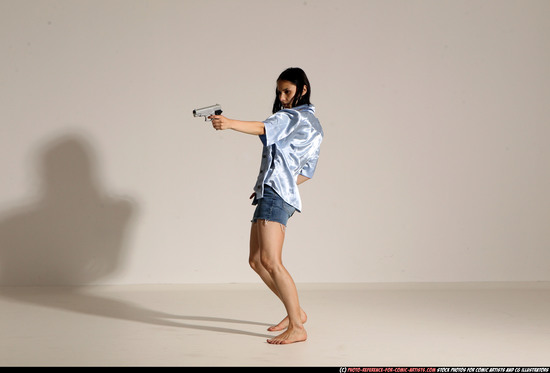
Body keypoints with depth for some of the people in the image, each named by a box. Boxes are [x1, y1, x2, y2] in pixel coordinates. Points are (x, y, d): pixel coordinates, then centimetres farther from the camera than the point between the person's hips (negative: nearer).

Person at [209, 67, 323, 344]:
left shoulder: (294, 116, -5)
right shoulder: (314, 125, 24)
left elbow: (264, 128, -26)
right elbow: (307, 171, 27)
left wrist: (229, 123, -41)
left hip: (275, 193, -11)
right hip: (273, 195, 11)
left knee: (270, 261, -19)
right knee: (256, 261, 13)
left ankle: (297, 328, -18)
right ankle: (295, 312, 20)